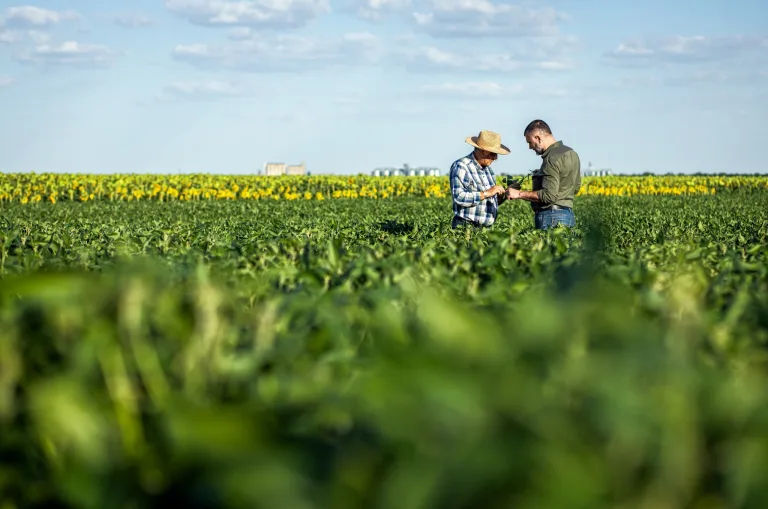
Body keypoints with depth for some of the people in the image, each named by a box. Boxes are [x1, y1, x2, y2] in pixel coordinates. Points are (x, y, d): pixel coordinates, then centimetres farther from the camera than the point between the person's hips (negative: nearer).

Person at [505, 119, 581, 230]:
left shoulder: (552, 158, -15)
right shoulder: (571, 153, 15)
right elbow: (576, 188, 23)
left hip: (552, 217, -10)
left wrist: (519, 194, -15)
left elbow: (548, 195, -21)